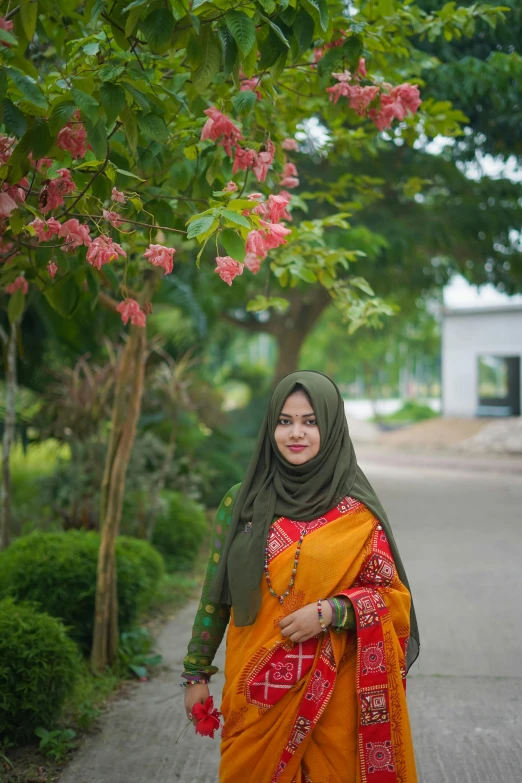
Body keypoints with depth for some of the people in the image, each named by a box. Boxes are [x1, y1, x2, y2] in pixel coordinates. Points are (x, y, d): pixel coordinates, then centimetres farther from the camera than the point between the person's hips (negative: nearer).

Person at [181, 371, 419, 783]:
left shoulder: (358, 513, -4)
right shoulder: (242, 502, 1)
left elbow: (393, 595, -2)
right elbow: (215, 594, 7)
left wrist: (330, 612, -17)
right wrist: (197, 673, 8)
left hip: (331, 694, -1)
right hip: (255, 692, 1)